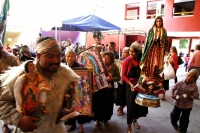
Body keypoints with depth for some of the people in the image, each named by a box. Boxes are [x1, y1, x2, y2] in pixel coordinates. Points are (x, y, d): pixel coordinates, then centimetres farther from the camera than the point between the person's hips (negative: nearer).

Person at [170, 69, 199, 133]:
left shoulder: (194, 87, -14)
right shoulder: (180, 83, -10)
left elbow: (194, 96, -12)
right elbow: (173, 89, -2)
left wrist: (189, 96, -31)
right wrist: (173, 95, -18)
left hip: (187, 106, -2)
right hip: (178, 103, 2)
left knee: (185, 119, 12)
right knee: (174, 115, 16)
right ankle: (174, 124, 48)